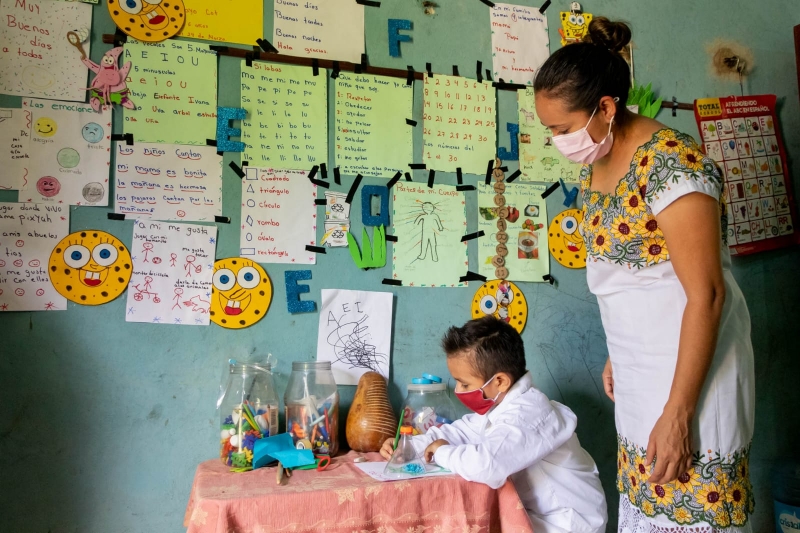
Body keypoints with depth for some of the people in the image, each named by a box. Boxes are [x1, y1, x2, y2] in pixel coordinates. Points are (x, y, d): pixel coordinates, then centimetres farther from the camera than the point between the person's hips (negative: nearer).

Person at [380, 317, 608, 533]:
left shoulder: (525, 415, -32)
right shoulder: (498, 406, 1)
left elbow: (486, 464, -49)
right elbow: (459, 432, 13)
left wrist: (442, 452, -27)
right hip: (536, 512, 8)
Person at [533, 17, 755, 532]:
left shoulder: (670, 161, -20)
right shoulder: (596, 167, 7)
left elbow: (705, 294, -21)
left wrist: (679, 411, -20)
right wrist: (616, 355, 16)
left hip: (690, 369, -8)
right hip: (638, 374, 8)